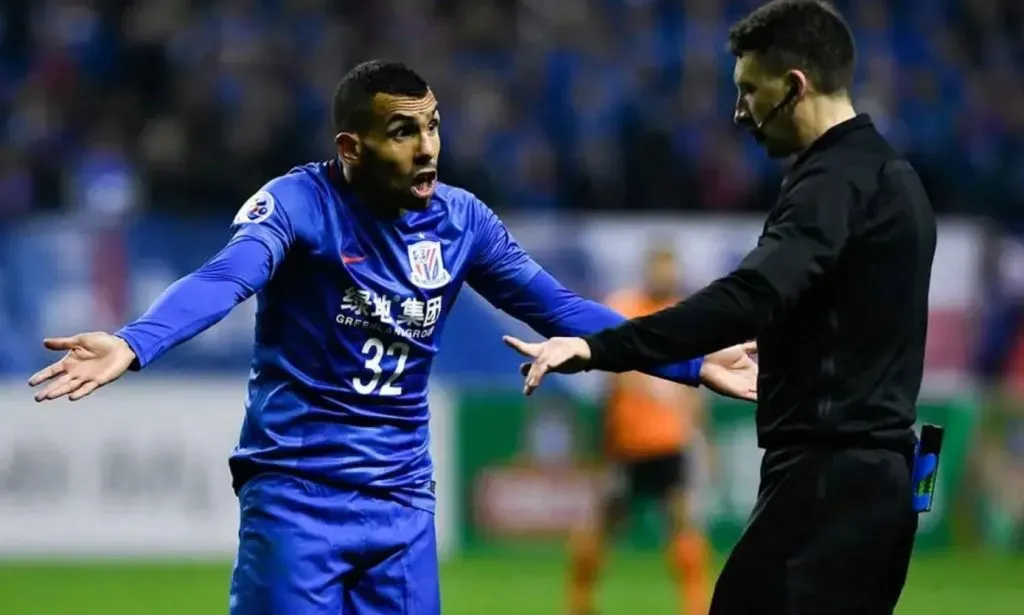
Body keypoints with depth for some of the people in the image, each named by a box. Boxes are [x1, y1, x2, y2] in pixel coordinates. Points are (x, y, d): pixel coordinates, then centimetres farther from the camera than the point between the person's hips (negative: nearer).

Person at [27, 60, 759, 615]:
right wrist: (132, 346, -50)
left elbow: (559, 309, 10)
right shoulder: (301, 202, -14)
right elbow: (224, 279, -31)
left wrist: (691, 363, 7)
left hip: (402, 499, 5)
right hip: (297, 494, -5)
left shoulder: (461, 220, 2)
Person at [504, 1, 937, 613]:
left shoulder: (836, 182, -15)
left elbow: (748, 299, -29)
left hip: (830, 475, -10)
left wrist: (597, 350, -32)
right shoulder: (888, 175, 17)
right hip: (877, 468, 10)